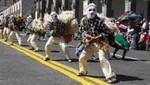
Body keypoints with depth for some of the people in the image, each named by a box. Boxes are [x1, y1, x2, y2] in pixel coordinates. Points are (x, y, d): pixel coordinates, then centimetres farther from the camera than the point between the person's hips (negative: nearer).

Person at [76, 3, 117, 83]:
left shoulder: (99, 21, -19)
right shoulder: (84, 20, -3)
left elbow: (107, 31, -16)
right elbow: (82, 31, 7)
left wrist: (98, 37, -24)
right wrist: (88, 36, -12)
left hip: (100, 42, -6)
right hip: (90, 43, 6)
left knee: (102, 58, -23)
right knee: (82, 57, 11)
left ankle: (111, 76, -20)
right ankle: (83, 71, 38)